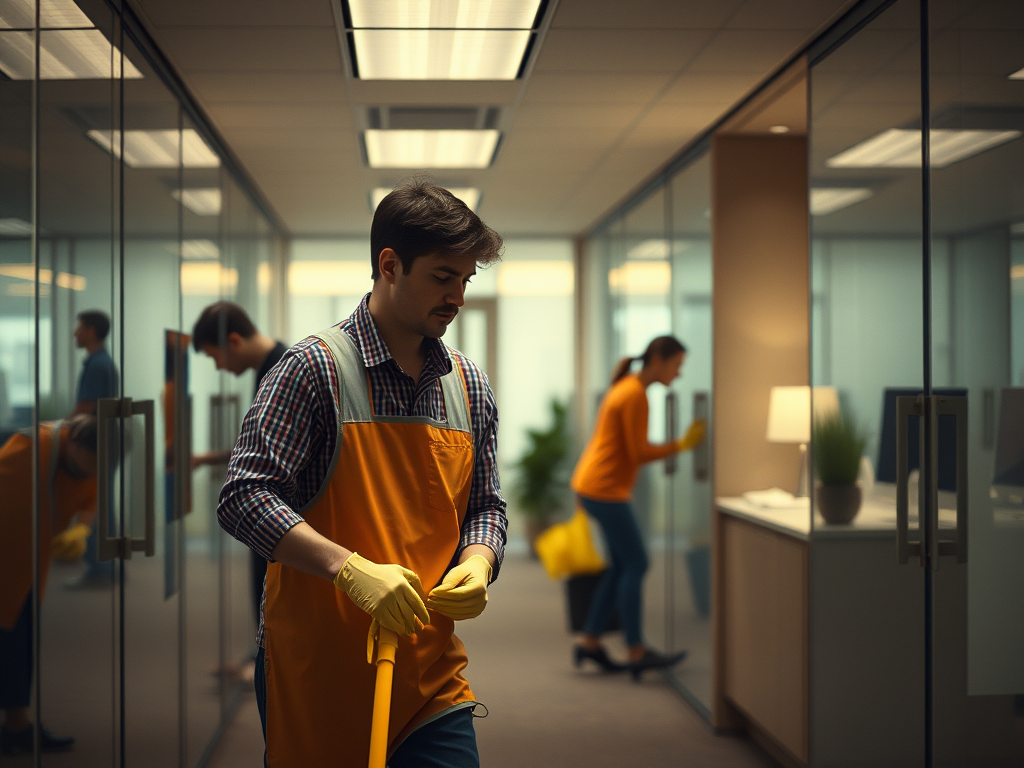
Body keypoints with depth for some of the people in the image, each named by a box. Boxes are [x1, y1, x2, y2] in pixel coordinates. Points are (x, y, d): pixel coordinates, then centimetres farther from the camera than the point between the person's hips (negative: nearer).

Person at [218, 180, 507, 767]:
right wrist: (351, 568, -24)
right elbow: (244, 498, -14)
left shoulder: (470, 385, 10)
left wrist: (477, 564, -6)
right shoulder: (316, 367, -9)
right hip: (317, 674, -4)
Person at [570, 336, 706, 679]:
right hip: (605, 491, -10)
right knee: (636, 565, -3)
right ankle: (637, 652, 2)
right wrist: (682, 445, -11)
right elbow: (639, 453, -18)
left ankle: (589, 642, 16)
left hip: (592, 485, 10)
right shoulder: (635, 395, -17)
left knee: (622, 566, 13)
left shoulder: (626, 387, 14)